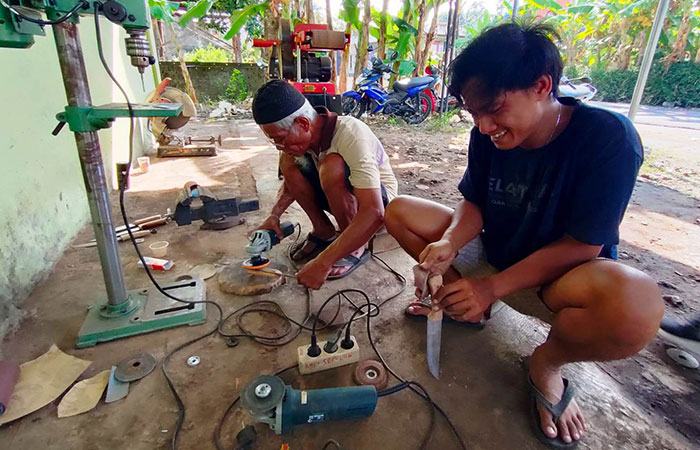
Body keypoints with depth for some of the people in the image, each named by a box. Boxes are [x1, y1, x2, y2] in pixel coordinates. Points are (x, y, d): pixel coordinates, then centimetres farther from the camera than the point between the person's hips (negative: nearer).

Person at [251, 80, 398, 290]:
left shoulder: (351, 135, -35)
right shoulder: (301, 135, -13)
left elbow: (373, 213, -43)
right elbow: (291, 179, 6)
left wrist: (322, 263, -44)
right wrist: (274, 215, -13)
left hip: (379, 199, -6)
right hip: (340, 197, 6)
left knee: (332, 168, -35)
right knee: (288, 162, -13)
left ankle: (356, 246, -14)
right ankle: (324, 232, -1)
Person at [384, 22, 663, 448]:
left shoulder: (608, 138, -24)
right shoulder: (488, 136, -10)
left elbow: (582, 246, -24)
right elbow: (473, 205, -3)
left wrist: (492, 287, -31)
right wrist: (449, 244, -24)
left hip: (561, 275, -4)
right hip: (494, 253, 5)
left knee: (636, 306, -40)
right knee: (399, 210, -4)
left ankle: (548, 360, -5)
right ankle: (467, 302, 8)